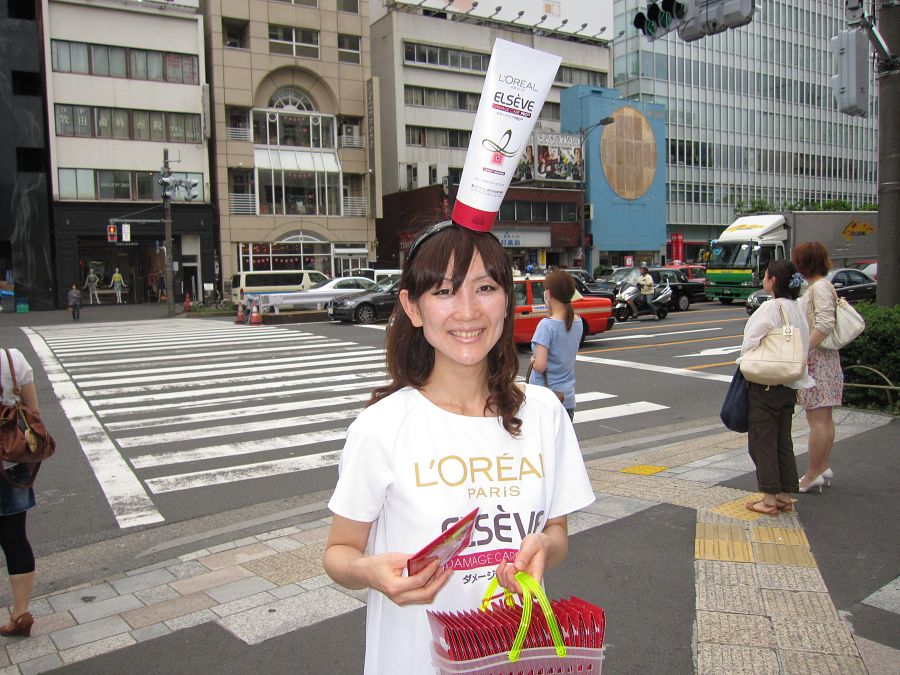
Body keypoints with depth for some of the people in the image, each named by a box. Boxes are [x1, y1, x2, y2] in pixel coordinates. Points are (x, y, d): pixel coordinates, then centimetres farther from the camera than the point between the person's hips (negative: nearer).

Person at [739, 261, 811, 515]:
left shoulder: (771, 308, -17)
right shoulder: (796, 308, 6)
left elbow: (750, 345, -17)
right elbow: (804, 344, 11)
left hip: (765, 383, -8)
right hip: (790, 385, 8)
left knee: (762, 441, 1)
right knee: (783, 441, 15)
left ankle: (769, 499, 7)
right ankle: (785, 496, 22)